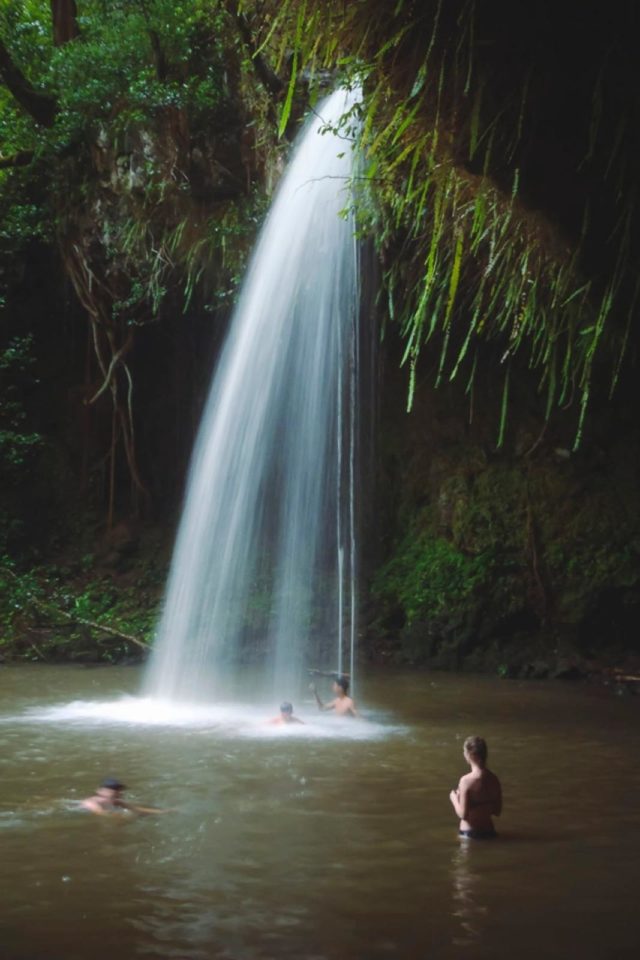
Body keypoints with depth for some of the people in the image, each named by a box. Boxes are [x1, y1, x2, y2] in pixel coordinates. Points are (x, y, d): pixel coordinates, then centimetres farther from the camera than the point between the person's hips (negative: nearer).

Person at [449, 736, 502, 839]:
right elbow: (497, 812, 11)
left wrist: (454, 798, 4)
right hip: (488, 831, 5)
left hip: (468, 832, -5)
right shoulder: (494, 779, 4)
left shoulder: (466, 780, -14)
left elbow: (463, 814, -12)